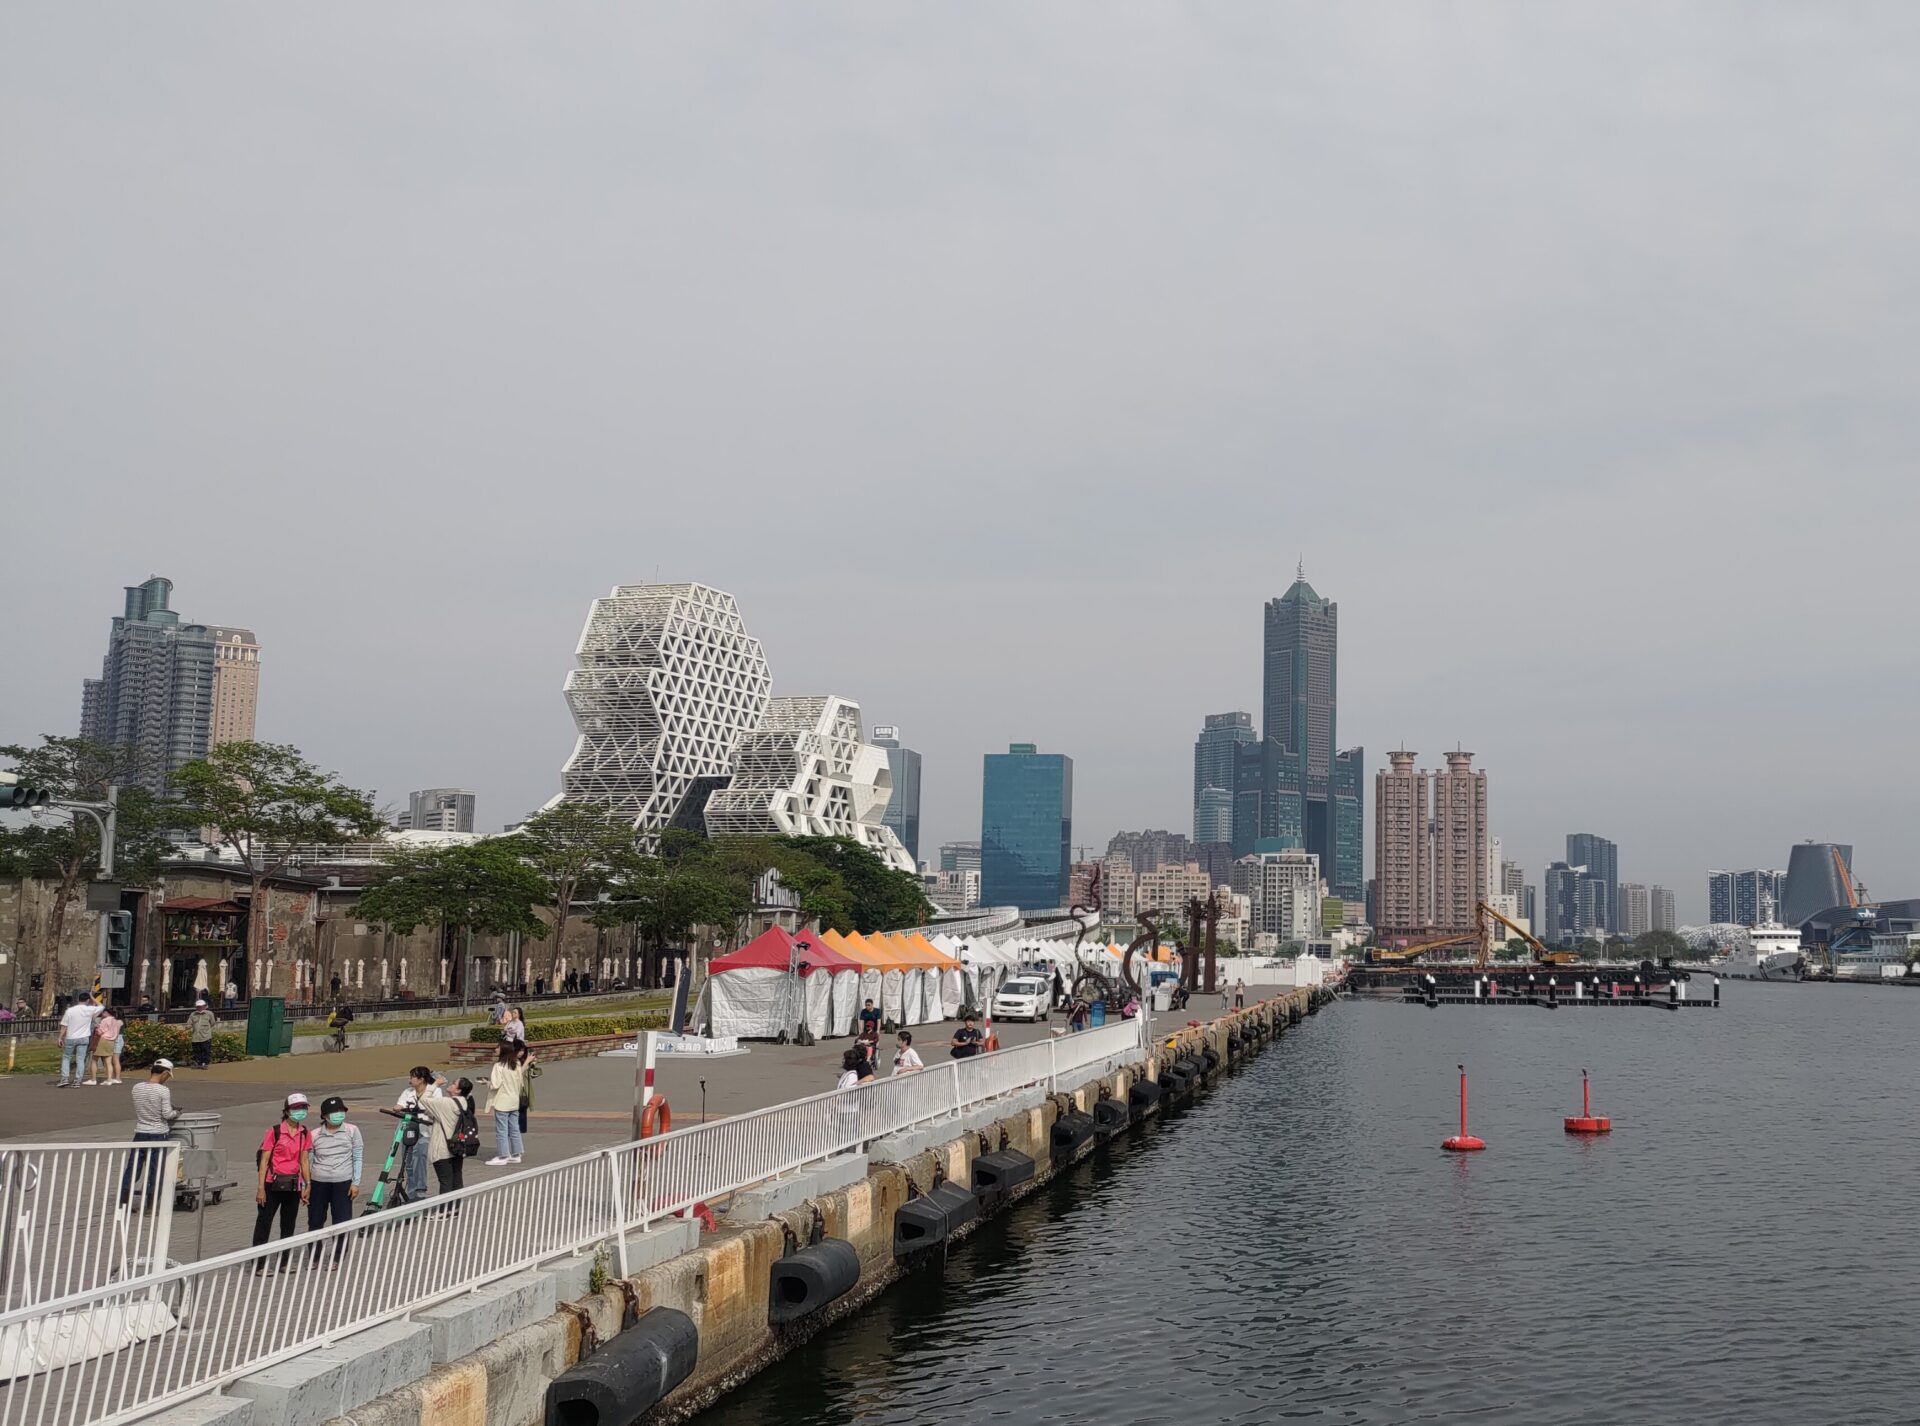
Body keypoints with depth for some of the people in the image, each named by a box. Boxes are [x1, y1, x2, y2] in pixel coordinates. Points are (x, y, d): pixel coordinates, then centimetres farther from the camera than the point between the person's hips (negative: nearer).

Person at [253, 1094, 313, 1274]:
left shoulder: (305, 1134, 5)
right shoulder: (274, 1132, -10)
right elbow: (264, 1160, -9)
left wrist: (307, 1185, 7)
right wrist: (260, 1188, -12)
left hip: (294, 1184, 5)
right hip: (273, 1184, -5)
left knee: (288, 1223, 11)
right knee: (264, 1222, -1)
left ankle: (284, 1262, 20)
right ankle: (258, 1263, 3)